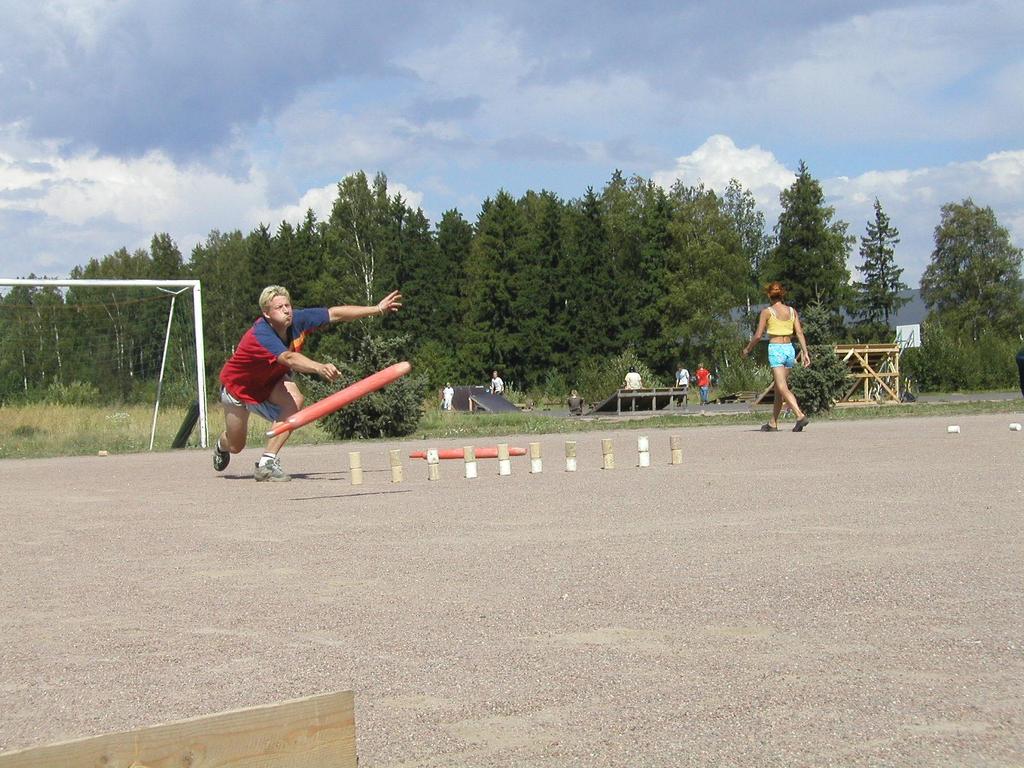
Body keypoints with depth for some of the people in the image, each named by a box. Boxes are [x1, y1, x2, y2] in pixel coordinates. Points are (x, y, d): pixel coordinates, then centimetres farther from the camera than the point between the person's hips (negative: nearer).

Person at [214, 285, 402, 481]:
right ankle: (222, 443, 50)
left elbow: (335, 314, -16)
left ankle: (267, 462, -23)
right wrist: (320, 368, -74)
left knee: (295, 400, -30)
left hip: (270, 380, 5)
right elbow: (289, 358, -57)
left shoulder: (296, 320, -24)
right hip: (238, 385, -5)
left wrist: (378, 309, -15)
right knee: (236, 446, 8)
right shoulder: (260, 335, -41)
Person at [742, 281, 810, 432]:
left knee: (783, 388, -12)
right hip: (789, 349, 6)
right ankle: (773, 423, 20)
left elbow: (758, 335, -6)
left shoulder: (767, 312, -5)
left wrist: (747, 349, 8)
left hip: (775, 349, -6)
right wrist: (805, 352, 0)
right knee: (779, 388, 14)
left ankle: (800, 415, -30)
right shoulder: (792, 311, 7)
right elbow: (799, 333, 1)